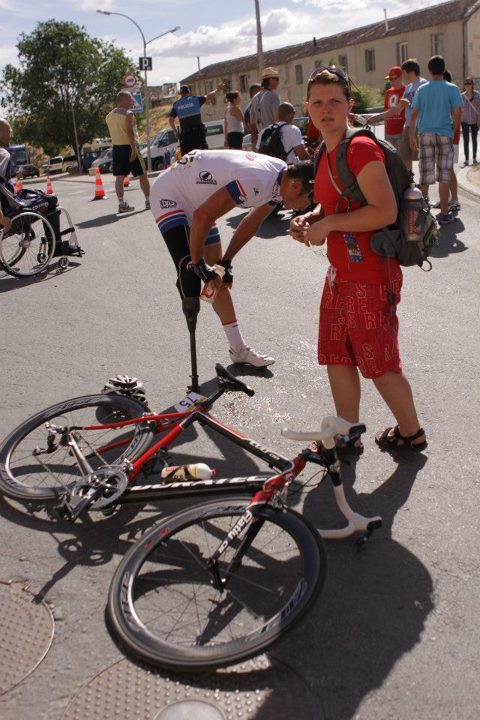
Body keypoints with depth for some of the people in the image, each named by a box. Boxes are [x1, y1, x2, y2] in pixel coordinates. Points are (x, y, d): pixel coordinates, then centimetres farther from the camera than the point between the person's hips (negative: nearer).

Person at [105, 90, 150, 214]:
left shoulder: (109, 116, 13)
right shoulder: (128, 114, -12)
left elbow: (112, 132, 16)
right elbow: (130, 132, -20)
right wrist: (134, 149, -22)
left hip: (116, 148, 7)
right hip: (129, 147, -7)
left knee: (119, 177, 6)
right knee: (142, 175, 3)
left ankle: (122, 204, 5)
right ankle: (148, 201, 7)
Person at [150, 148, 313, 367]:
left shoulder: (281, 178, -7)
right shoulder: (255, 181, -36)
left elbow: (251, 224, 6)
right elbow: (201, 218, -31)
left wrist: (225, 262, 6)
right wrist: (197, 263, -19)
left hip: (196, 199, 9)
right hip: (169, 195, -9)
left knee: (219, 274, 10)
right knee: (191, 276, -18)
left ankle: (238, 349, 17)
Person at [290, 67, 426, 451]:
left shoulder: (361, 149, -17)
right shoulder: (327, 153, 11)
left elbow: (385, 211, -26)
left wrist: (328, 225, -20)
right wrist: (311, 217, 6)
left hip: (371, 276, -9)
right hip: (341, 273, 9)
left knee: (379, 362, 4)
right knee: (337, 357, 14)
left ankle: (411, 431, 27)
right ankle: (348, 436, 29)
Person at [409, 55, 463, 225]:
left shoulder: (421, 89, 5)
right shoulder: (452, 89, -2)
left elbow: (414, 114, 3)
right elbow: (457, 114, -5)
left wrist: (411, 136, 10)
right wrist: (454, 132, 10)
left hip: (425, 134, 2)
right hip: (444, 134, -2)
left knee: (425, 174, 8)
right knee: (444, 174, 2)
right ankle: (444, 213, 3)